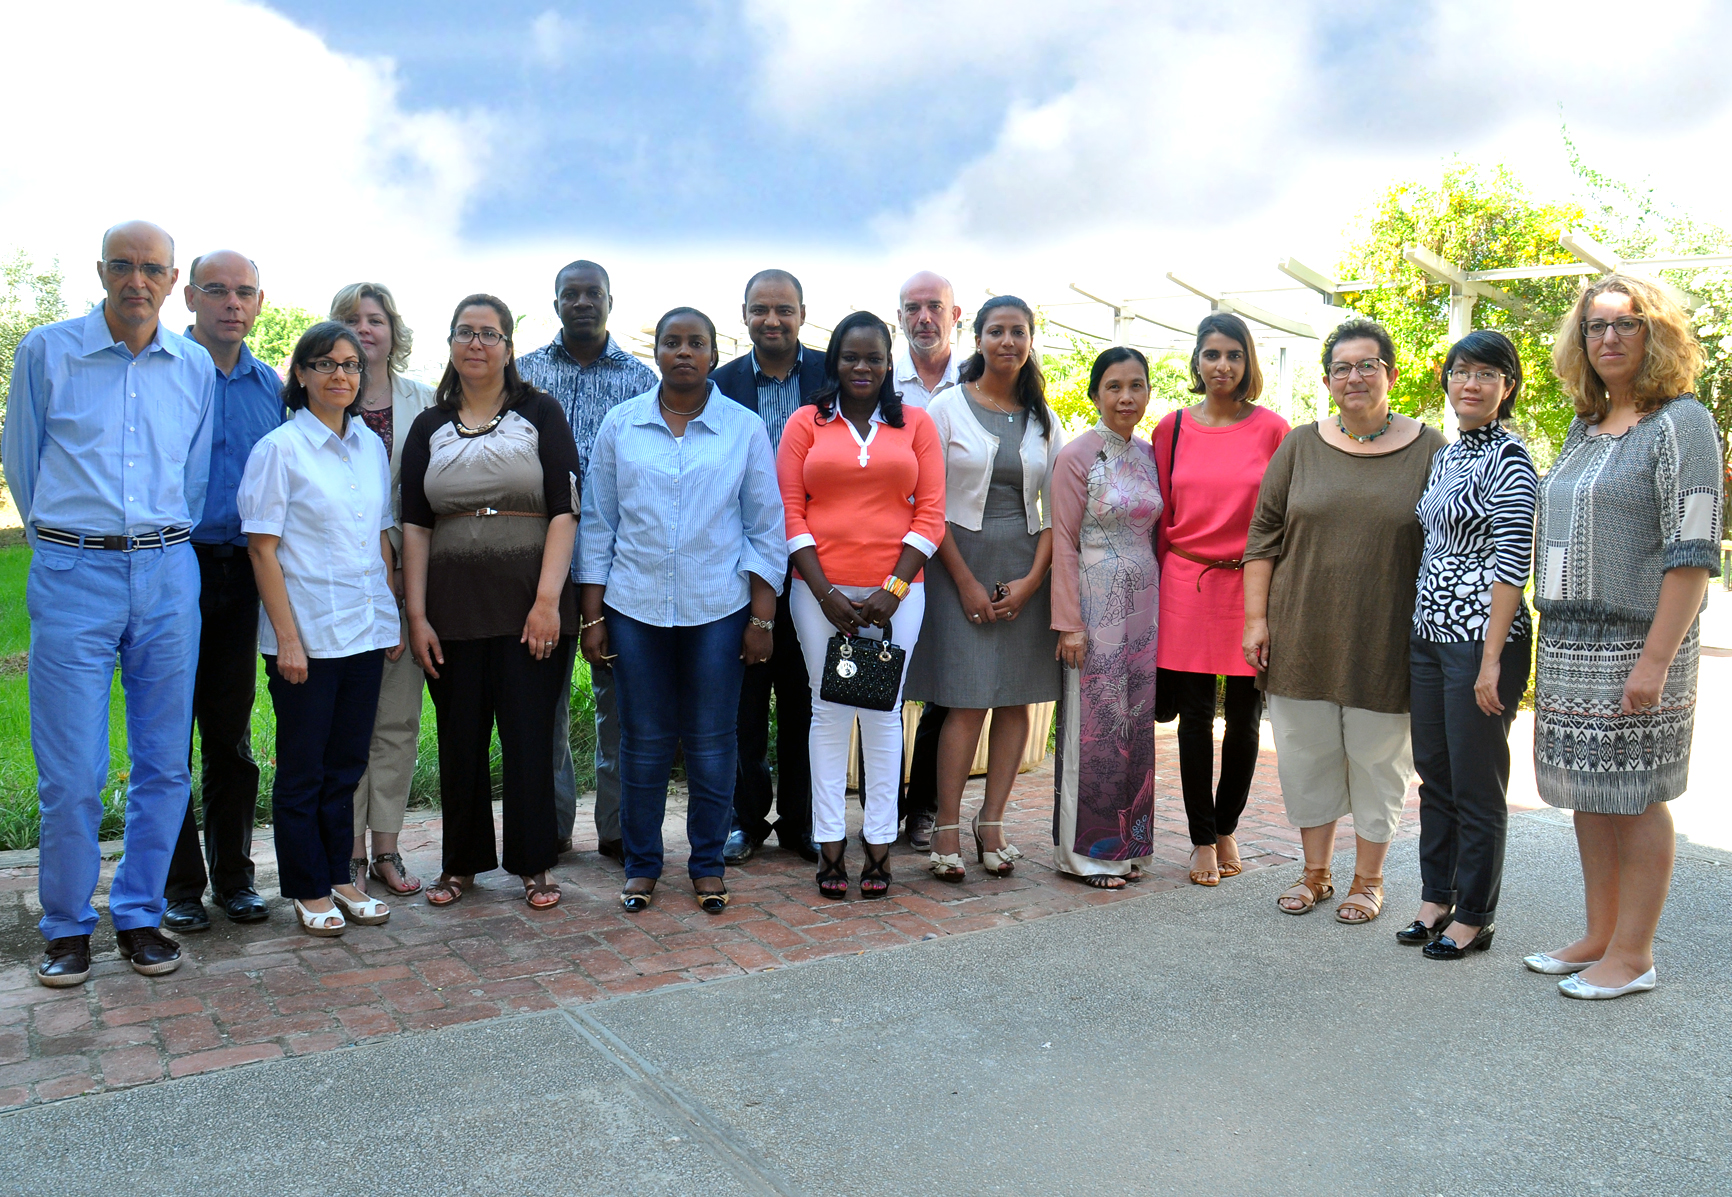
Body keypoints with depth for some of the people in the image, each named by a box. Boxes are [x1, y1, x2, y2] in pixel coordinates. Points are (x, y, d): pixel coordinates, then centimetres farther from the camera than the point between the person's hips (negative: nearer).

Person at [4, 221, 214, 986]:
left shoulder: (194, 367, 8)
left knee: (165, 763, 6)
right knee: (71, 772, -3)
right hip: (73, 577, -2)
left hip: (167, 575, 3)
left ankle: (140, 916, 20)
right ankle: (67, 927, 14)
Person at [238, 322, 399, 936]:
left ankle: (339, 877, 24)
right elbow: (263, 548, -9)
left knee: (346, 763, 13)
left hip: (366, 630, 5)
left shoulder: (371, 445, 9)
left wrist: (392, 615, 11)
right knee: (303, 768, 5)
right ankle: (308, 891, 17)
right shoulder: (280, 448, -7)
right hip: (306, 634, -5)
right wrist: (287, 638, -14)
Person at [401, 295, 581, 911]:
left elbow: (564, 510, -4)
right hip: (453, 605, 3)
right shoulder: (429, 426, 12)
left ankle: (533, 863, 15)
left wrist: (547, 599, -13)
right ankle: (462, 861, 23)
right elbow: (414, 524, 8)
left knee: (528, 734, 0)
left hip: (529, 601, -2)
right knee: (460, 737, 8)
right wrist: (416, 614, 0)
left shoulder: (540, 413, 4)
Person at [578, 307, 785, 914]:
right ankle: (641, 864, 21)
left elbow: (766, 529, 4)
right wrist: (592, 617, 2)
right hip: (635, 607, 1)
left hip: (718, 611, -1)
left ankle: (707, 865, 20)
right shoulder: (620, 425, 6)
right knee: (643, 741, 6)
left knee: (712, 742, 5)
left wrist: (762, 617, -3)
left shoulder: (745, 429, 3)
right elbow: (598, 523, 7)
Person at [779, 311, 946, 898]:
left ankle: (879, 841, 12)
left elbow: (930, 514, 3)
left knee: (883, 713, 4)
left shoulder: (915, 425, 8)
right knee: (829, 713, 3)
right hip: (821, 589, 0)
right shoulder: (806, 423, 7)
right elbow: (790, 512, 1)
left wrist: (892, 590, -8)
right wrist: (825, 592, -9)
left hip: (895, 590, 0)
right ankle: (831, 843, 11)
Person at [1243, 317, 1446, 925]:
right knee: (1307, 753, 8)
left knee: (1377, 758, 7)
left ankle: (1368, 879, 24)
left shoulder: (1428, 449, 2)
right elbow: (1264, 535, 5)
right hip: (1302, 635, 2)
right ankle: (1315, 870, 25)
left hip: (1384, 641, -2)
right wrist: (1256, 618, -1)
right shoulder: (1300, 447, 6)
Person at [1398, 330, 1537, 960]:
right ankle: (1436, 898, 27)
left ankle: (1474, 917, 15)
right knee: (1434, 774, 15)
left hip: (1482, 637, -8)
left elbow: (1512, 564, -16)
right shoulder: (1445, 457, 14)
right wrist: (1422, 623, 15)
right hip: (1430, 633, 8)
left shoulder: (1508, 460, -11)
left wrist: (1491, 659, -19)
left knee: (1477, 785, 2)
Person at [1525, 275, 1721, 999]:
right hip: (1568, 642, 7)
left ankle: (1632, 954, 12)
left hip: (1636, 642, -7)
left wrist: (1656, 659, -20)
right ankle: (1599, 937, 24)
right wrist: (1553, 636, 13)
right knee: (1590, 793, 12)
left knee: (1635, 796, 1)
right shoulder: (1583, 429, 15)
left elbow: (1693, 552, -14)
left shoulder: (1680, 422, -7)